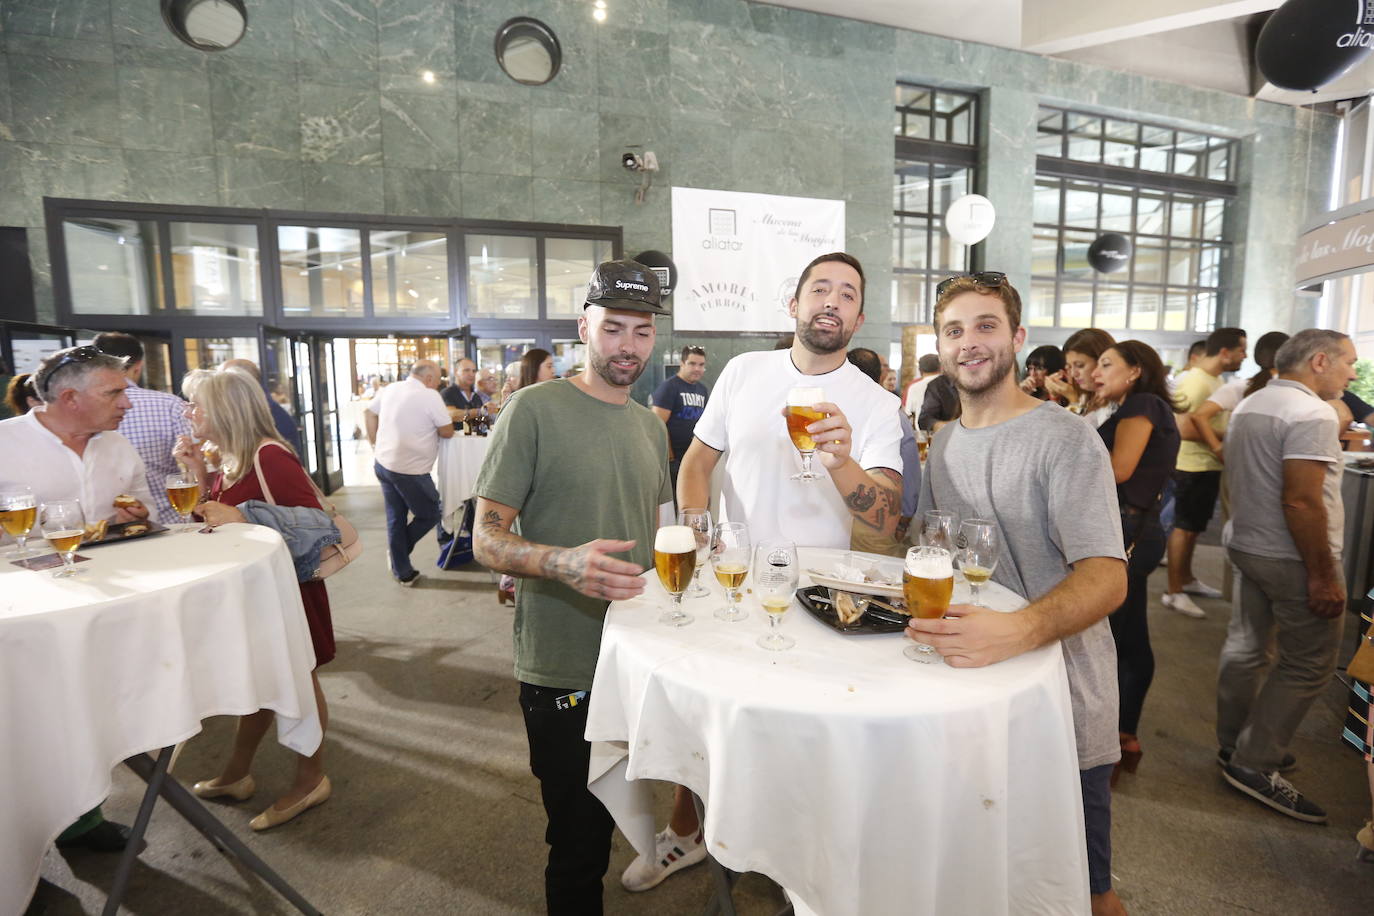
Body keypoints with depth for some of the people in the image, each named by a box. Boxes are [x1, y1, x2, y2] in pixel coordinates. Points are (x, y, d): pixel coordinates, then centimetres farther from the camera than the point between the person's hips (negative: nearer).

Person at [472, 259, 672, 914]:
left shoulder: (651, 425, 9)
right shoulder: (535, 409, -12)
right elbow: (486, 539, -14)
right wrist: (562, 563, -32)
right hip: (562, 669, -5)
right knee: (579, 842, 10)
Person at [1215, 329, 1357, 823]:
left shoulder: (1248, 406, 10)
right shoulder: (1311, 413, -18)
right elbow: (1302, 502, -24)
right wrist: (1322, 575, -20)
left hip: (1246, 543, 9)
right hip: (1293, 558, -9)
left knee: (1247, 647, 16)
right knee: (1308, 666, 2)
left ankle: (1235, 745, 28)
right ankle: (1253, 764, 6)